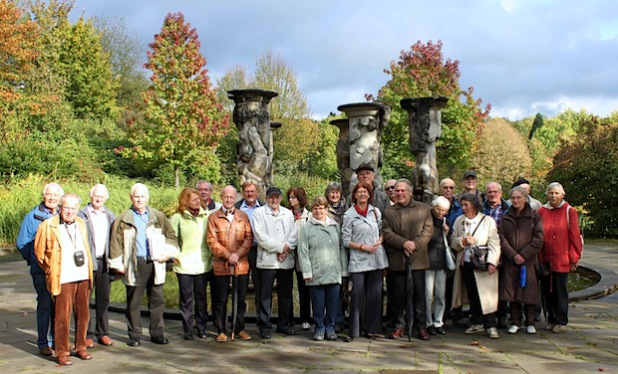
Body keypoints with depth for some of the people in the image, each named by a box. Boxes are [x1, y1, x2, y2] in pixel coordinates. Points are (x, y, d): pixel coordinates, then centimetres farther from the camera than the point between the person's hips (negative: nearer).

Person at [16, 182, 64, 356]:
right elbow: (22, 243, 2)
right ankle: (43, 343, 9)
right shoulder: (32, 217, -2)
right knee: (45, 304, -1)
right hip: (41, 270, -3)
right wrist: (35, 260, 2)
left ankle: (56, 339, 23)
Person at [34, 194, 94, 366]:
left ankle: (81, 347, 23)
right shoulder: (47, 226, -5)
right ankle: (61, 353, 8)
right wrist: (51, 272, 4)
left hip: (83, 277, 5)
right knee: (62, 317, -3)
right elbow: (39, 252, 1)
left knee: (83, 314, 10)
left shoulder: (81, 224, 13)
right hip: (63, 280, -5)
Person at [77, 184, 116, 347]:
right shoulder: (82, 215, -1)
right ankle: (87, 334, 10)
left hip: (105, 262, 4)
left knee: (103, 299, 9)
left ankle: (103, 332, 17)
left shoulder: (110, 216, 12)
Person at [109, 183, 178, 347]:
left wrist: (167, 252, -1)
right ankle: (134, 335, 13)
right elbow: (116, 242, 4)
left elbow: (171, 236, 14)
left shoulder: (158, 217, 12)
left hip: (155, 264, 2)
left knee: (157, 300, 4)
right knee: (133, 302, 3)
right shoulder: (123, 219, 6)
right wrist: (118, 264, -1)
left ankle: (157, 333, 14)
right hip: (134, 265, -2)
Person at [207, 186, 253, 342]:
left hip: (241, 264, 2)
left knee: (241, 298, 7)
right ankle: (222, 331, 12)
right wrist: (227, 255, -13)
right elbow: (212, 241, -3)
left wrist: (237, 254, -11)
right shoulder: (213, 217, 4)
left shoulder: (243, 216, 10)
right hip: (221, 265, -2)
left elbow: (249, 238, 3)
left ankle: (239, 329, 19)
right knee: (221, 300, 4)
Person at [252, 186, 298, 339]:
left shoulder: (288, 214, 16)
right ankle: (264, 327, 6)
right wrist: (280, 247, -10)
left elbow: (293, 235, 7)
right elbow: (261, 236, -9)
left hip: (286, 261, 4)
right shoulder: (259, 213, 2)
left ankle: (283, 324, 21)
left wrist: (286, 249, -11)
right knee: (265, 296, -2)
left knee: (286, 294, 10)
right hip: (267, 260, -4)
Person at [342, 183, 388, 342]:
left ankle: (372, 329, 17)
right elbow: (346, 240, -2)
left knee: (375, 295, 6)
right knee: (357, 295, -5)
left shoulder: (376, 211, 9)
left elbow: (383, 231, 16)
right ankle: (353, 331, 3)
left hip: (377, 258, 3)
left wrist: (379, 242, -4)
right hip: (358, 260, -3)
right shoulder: (349, 215, -1)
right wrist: (364, 247, -12)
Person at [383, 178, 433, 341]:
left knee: (419, 295, 3)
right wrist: (404, 243, -14)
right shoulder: (388, 211, 10)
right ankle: (398, 326, 15)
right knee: (397, 295, 5)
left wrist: (415, 244, -13)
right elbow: (387, 233, 0)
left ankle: (422, 326, 12)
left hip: (417, 259, 0)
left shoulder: (424, 209, 9)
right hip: (396, 260, 1)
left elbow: (428, 230, 1)